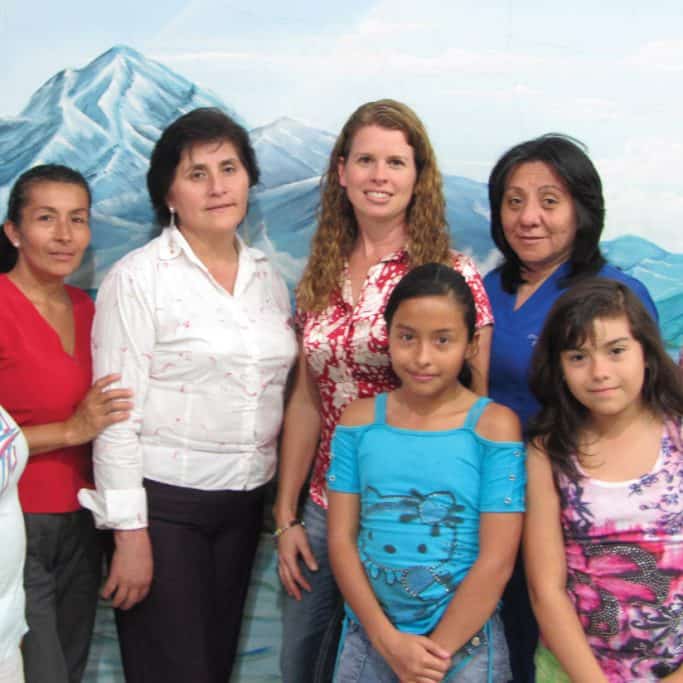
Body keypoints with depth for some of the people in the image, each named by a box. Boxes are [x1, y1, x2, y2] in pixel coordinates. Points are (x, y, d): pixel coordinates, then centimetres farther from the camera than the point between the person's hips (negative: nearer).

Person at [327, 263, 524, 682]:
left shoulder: (494, 425, -9)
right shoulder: (359, 420, -1)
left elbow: (497, 562, -12)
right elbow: (341, 539, -3)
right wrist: (389, 641, -11)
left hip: (464, 642, -2)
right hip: (368, 638, 3)